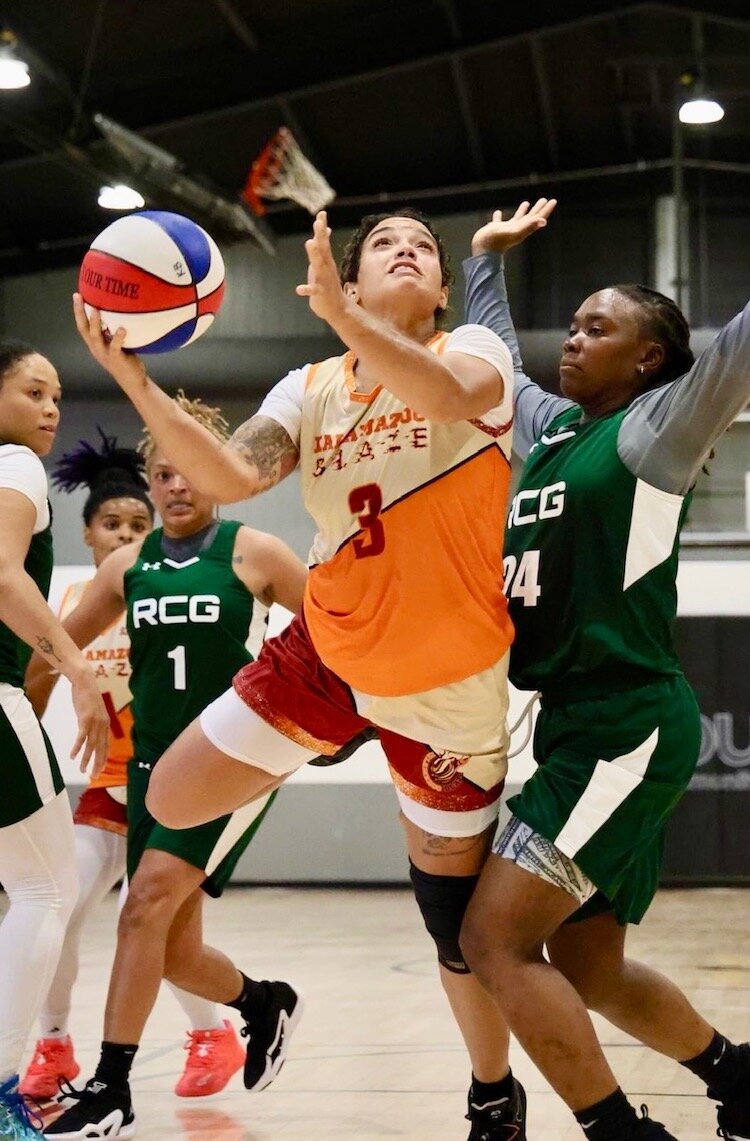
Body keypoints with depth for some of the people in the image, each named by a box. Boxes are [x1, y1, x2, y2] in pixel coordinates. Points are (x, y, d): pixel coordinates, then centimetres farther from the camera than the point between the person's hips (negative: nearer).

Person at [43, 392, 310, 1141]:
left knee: (148, 902, -21)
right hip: (155, 762, 5)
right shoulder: (127, 566, 6)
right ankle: (266, 1005, 38)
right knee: (174, 953, 7)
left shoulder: (253, 554, -4)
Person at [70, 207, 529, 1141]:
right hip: (326, 649, 4)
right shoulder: (311, 389, 1)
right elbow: (230, 478, -16)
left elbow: (448, 396, -33)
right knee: (173, 802, 0)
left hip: (445, 681, -4)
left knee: (455, 915, 7)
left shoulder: (476, 353, -8)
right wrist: (136, 381, -29)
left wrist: (338, 316, -47)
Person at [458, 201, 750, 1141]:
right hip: (574, 725, 8)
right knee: (587, 971, 14)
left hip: (628, 727, -8)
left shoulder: (656, 428, -5)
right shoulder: (549, 425, 16)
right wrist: (485, 259, 42)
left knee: (494, 940, -14)